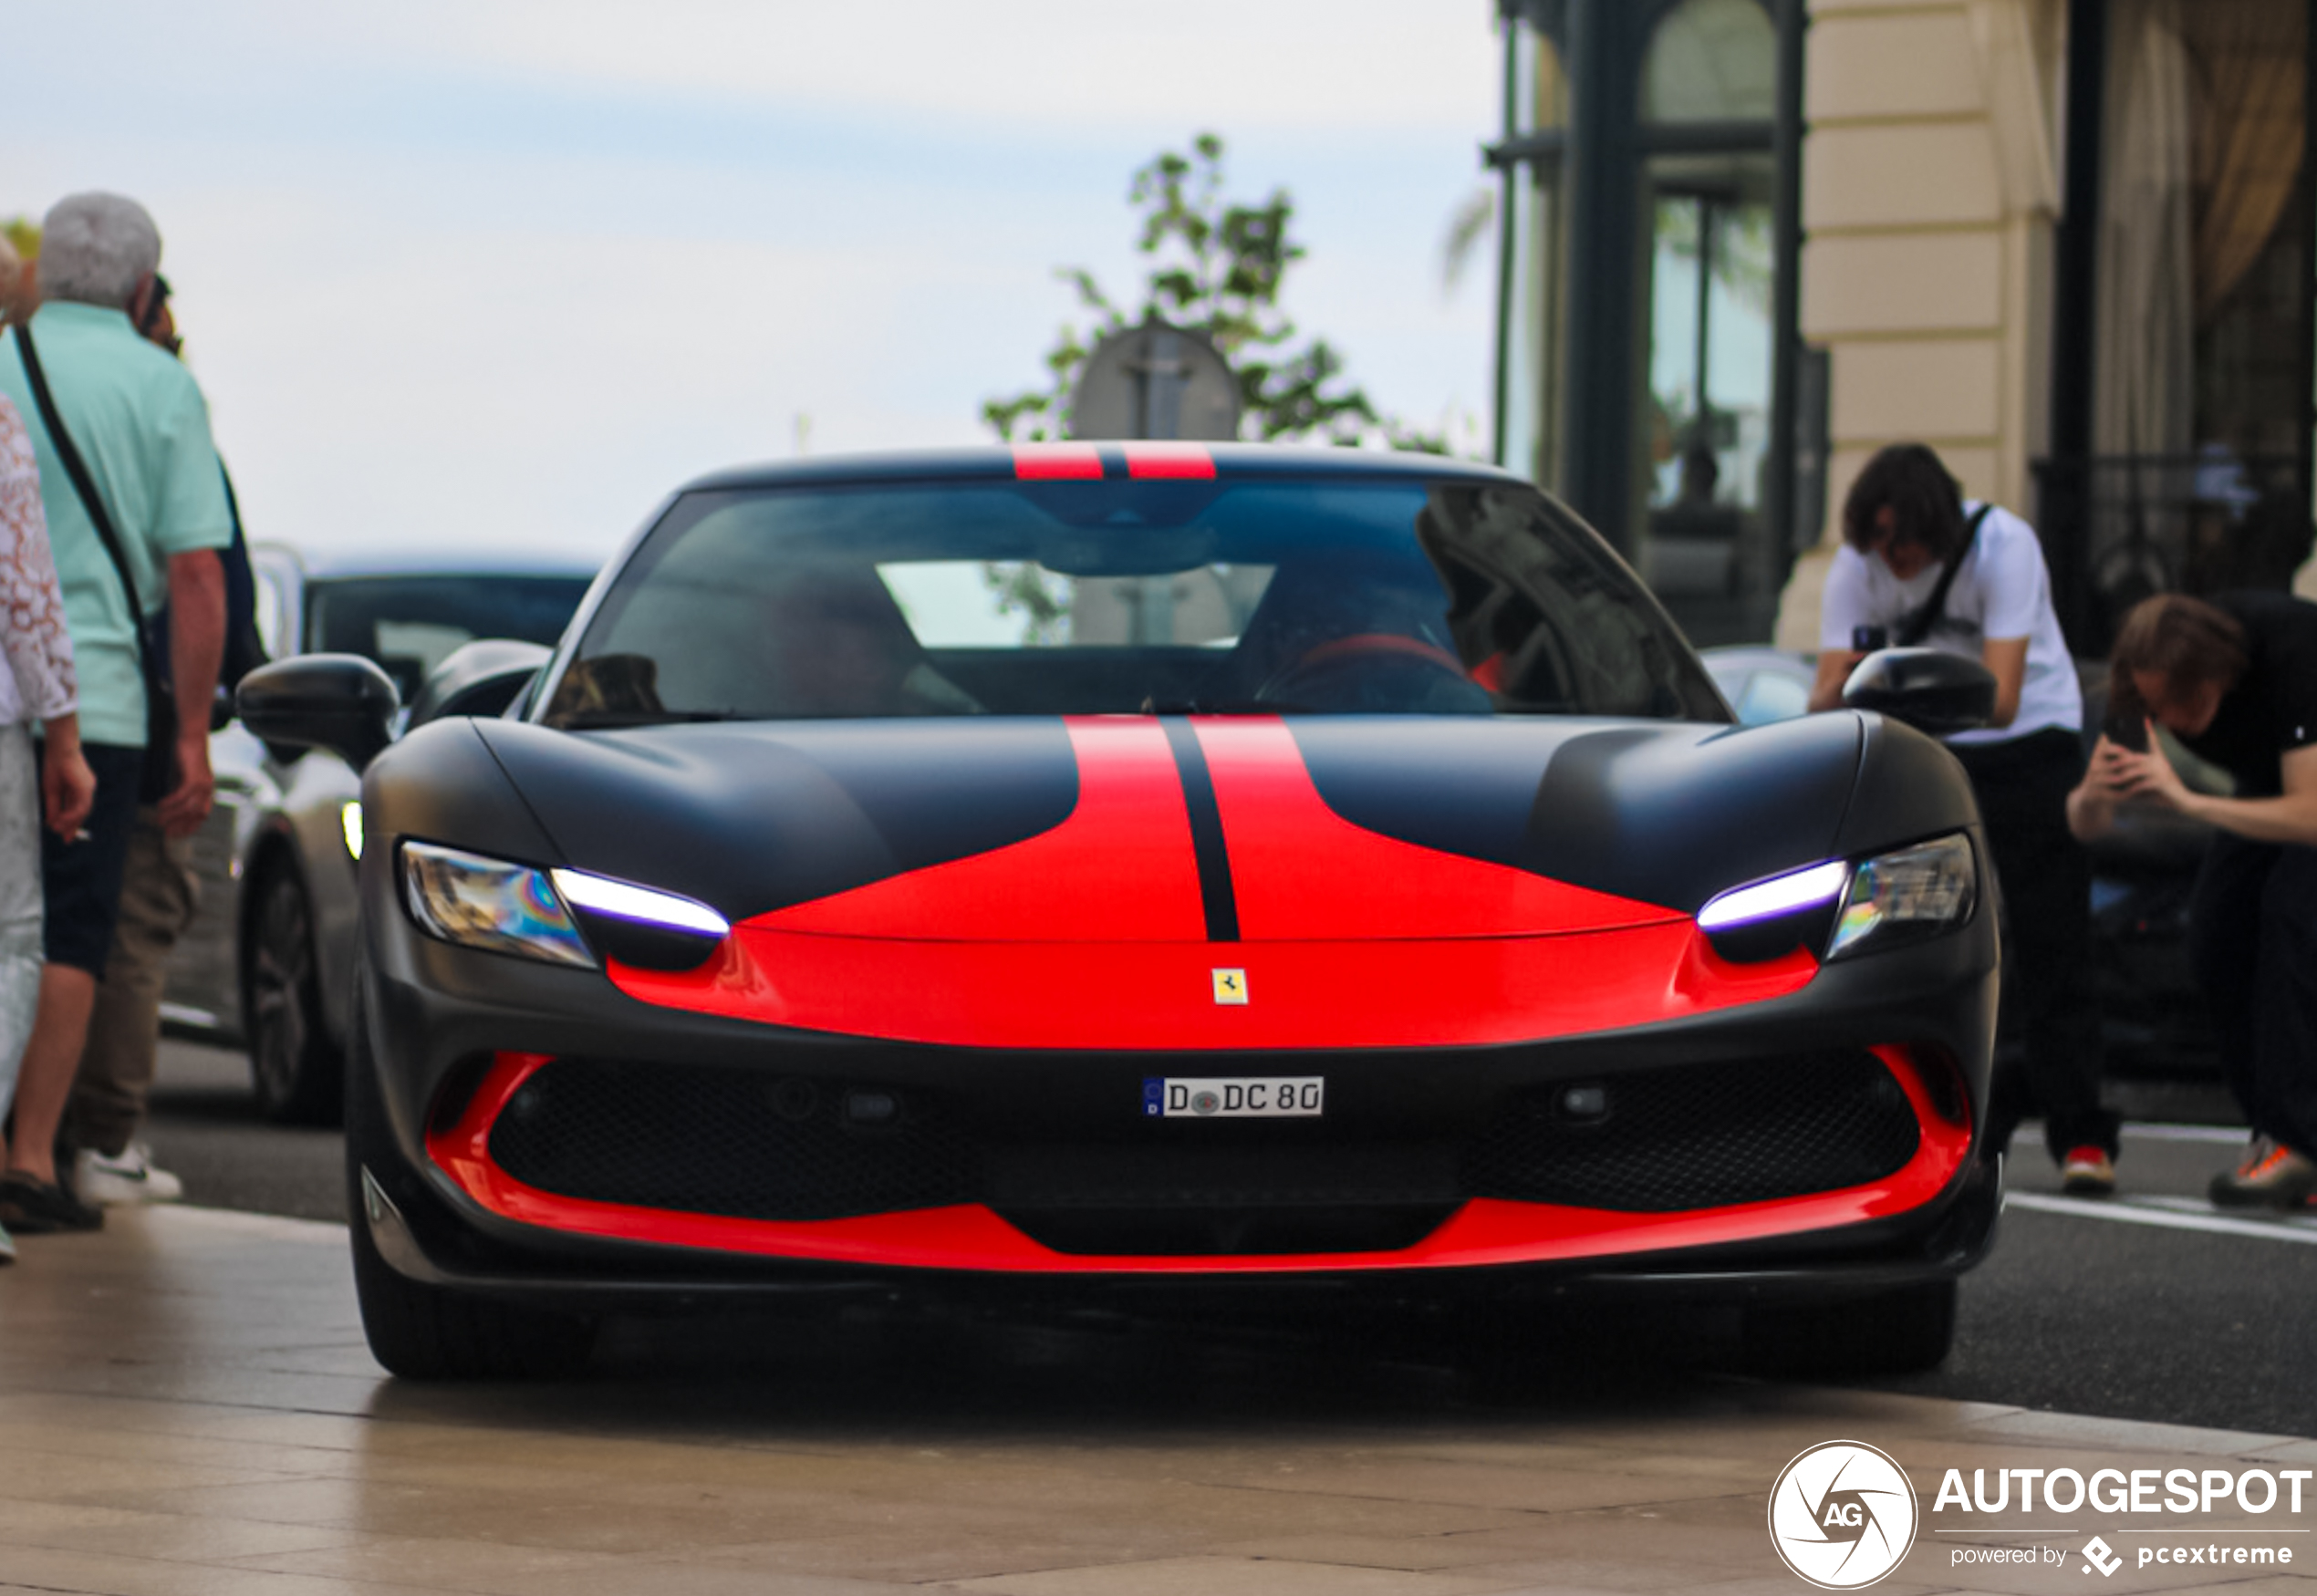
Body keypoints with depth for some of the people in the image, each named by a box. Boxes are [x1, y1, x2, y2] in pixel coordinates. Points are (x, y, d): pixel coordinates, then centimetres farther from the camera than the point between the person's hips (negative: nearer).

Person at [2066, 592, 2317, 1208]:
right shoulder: (2155, 678, -22)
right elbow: (2085, 824, -17)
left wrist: (2188, 801, -49)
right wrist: (2091, 797, -42)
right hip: (2267, 779, 6)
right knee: (2216, 928, -13)